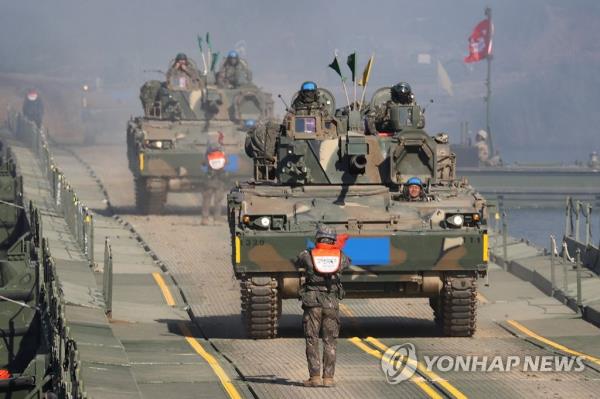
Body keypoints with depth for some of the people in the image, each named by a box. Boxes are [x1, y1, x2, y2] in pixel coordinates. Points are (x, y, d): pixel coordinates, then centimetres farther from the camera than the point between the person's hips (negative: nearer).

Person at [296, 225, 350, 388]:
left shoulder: (307, 255, -4)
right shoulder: (339, 256, 3)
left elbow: (298, 264, 19)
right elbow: (347, 262, 27)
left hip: (312, 302, -2)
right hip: (332, 303, 2)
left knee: (312, 341, 4)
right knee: (330, 342, 7)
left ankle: (315, 377, -2)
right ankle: (328, 377, 3)